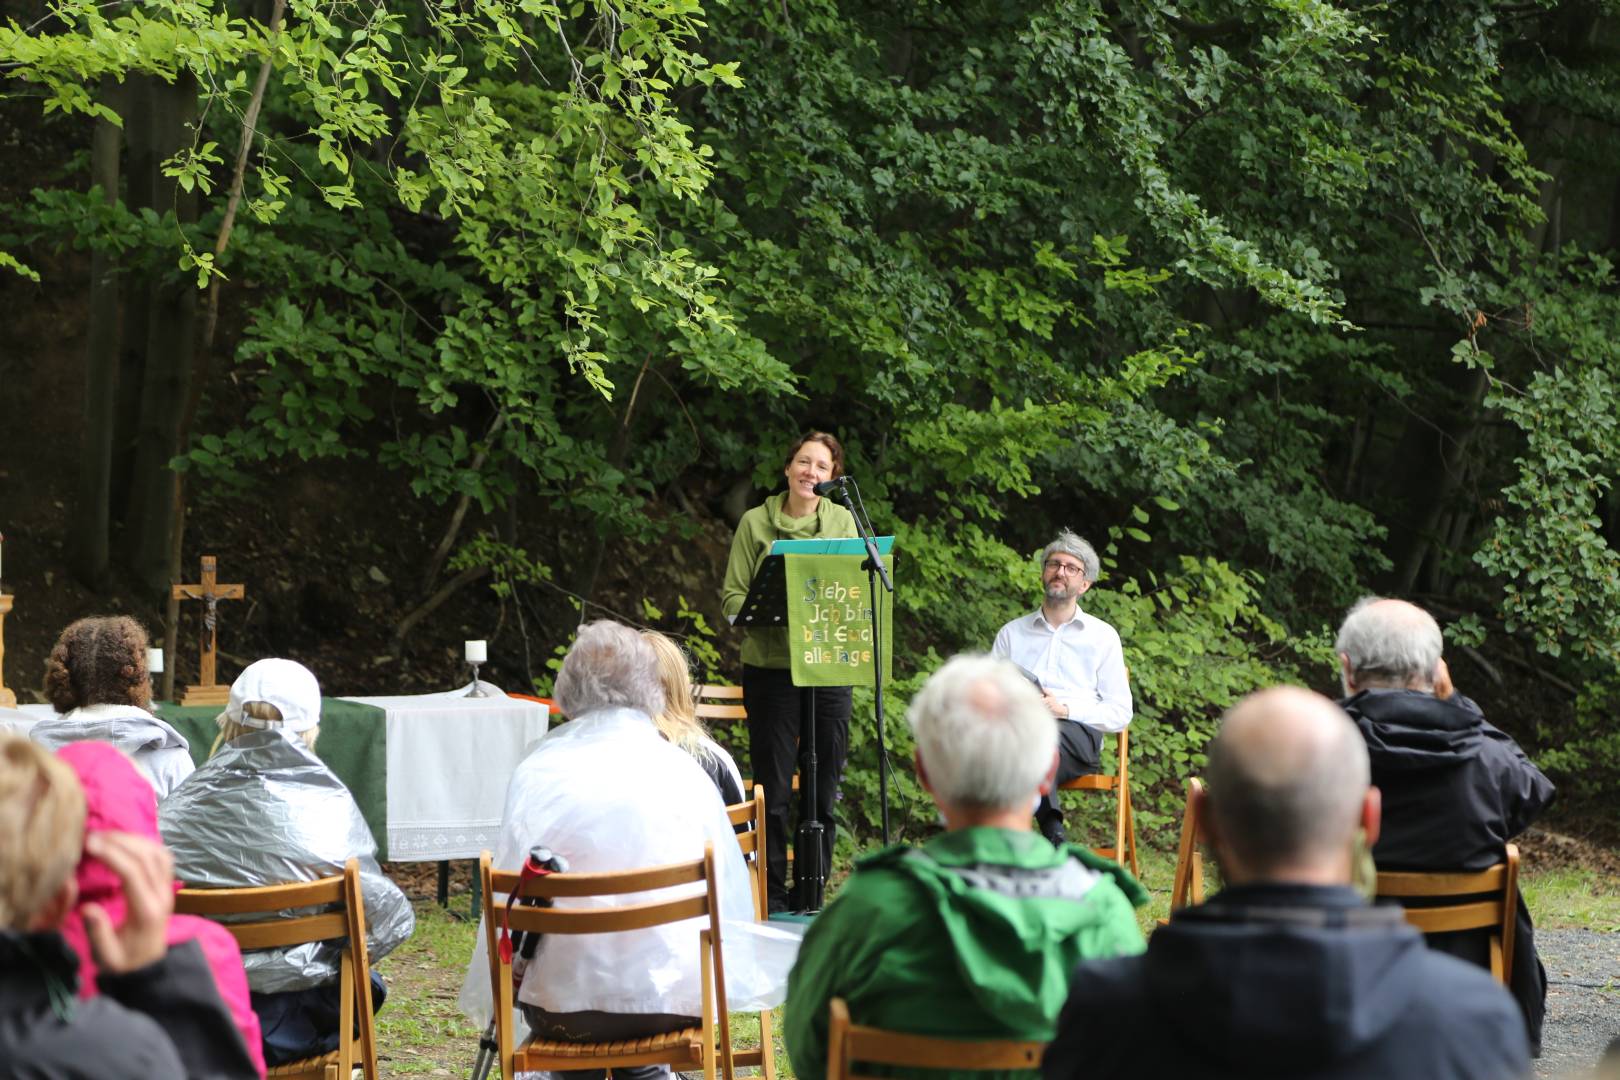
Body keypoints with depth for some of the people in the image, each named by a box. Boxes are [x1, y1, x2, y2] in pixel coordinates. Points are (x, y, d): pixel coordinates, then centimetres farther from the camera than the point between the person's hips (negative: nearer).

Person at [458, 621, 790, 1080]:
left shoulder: (536, 773, -7)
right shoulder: (685, 771, -2)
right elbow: (728, 892, 3)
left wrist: (487, 1000, 11)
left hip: (562, 1006, -1)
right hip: (675, 997, 1)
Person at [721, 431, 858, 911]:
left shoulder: (844, 521, 8)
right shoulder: (756, 522, 2)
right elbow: (732, 596, 0)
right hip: (770, 668, -2)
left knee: (825, 786, 7)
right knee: (772, 788, 1)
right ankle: (772, 893, 11)